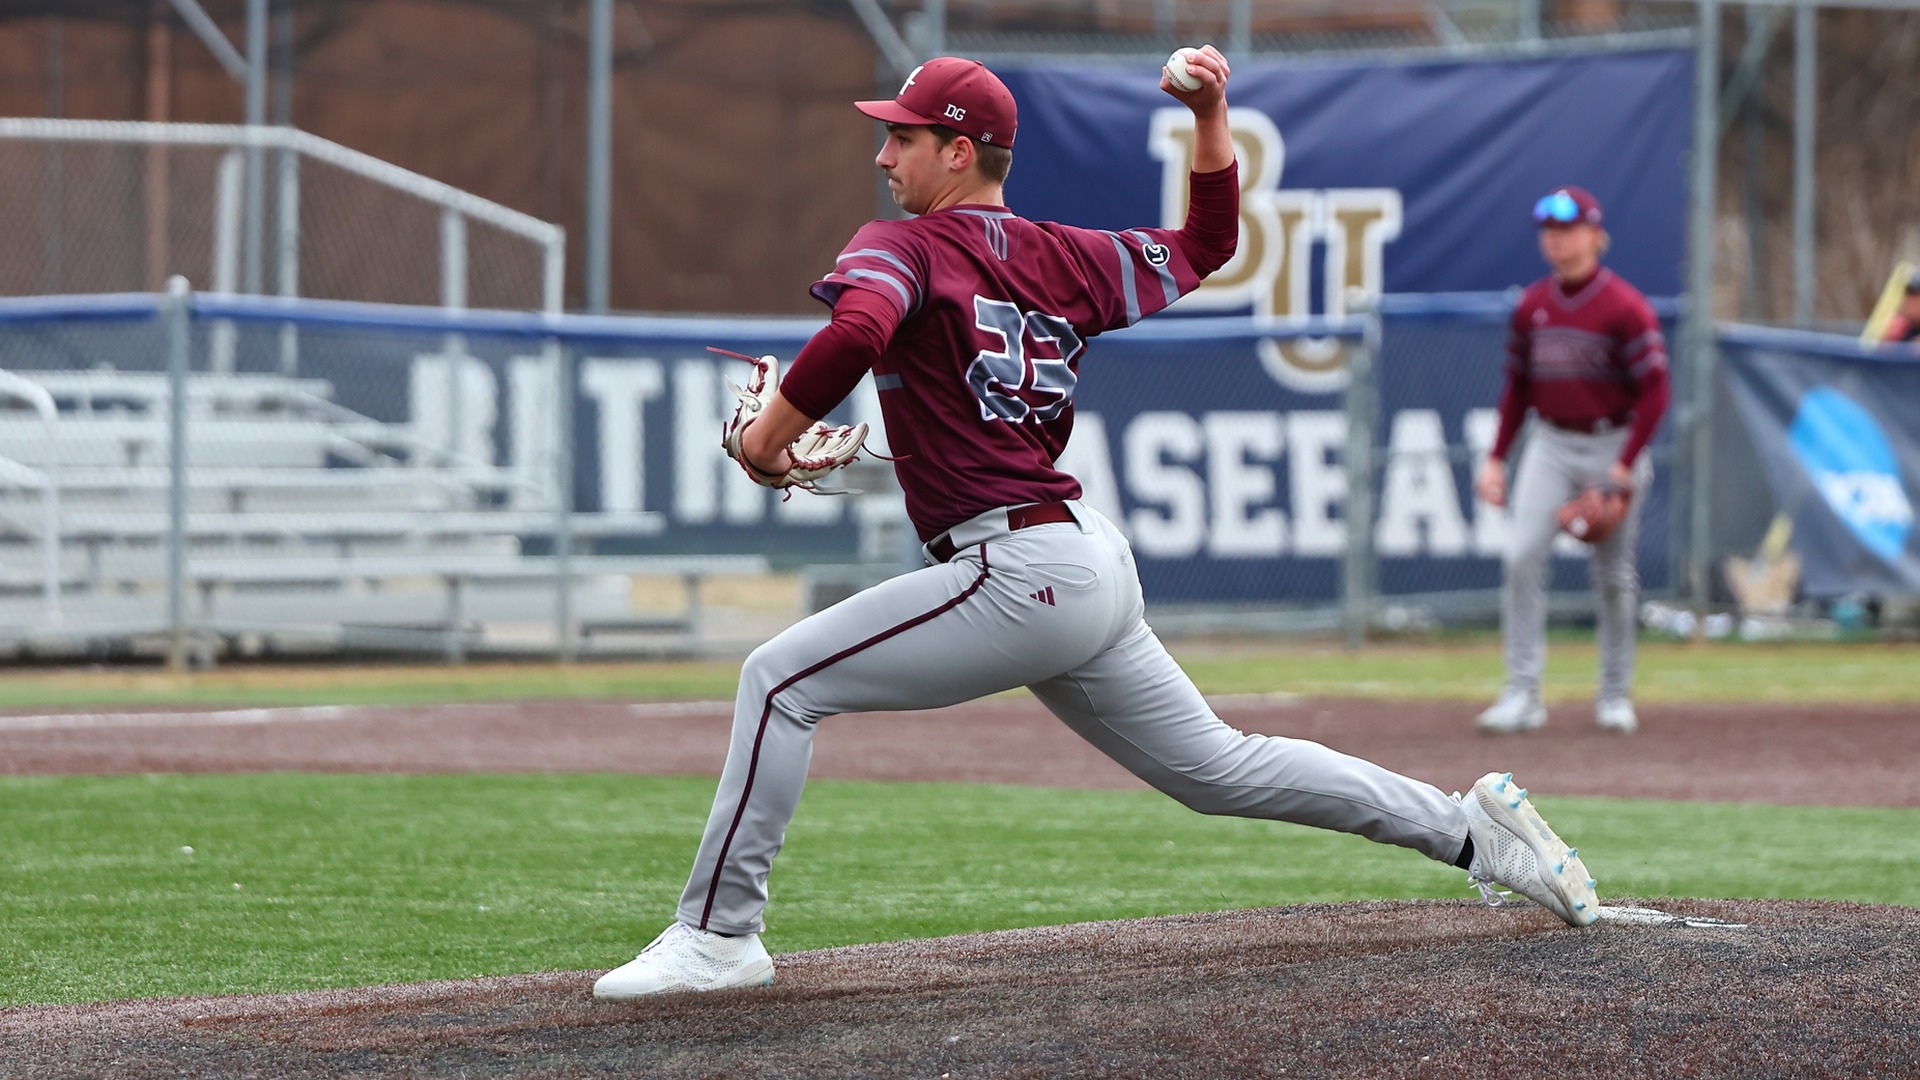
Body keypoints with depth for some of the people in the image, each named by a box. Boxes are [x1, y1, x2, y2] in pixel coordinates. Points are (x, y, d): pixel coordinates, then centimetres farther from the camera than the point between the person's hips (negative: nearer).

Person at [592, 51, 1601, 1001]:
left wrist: (769, 435, -14)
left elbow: (856, 332, -27)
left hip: (1019, 573, -9)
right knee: (1219, 768, 18)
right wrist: (1210, 116, 20)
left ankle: (717, 935, -7)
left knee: (781, 678, -6)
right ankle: (1468, 826, 18)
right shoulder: (1061, 257, 16)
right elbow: (1205, 245, 27)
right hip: (1091, 564, 9)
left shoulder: (903, 247, -6)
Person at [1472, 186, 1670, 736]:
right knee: (1522, 556, -13)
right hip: (1551, 444, 4)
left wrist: (1626, 465, -16)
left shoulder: (1625, 307, -11)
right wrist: (1496, 458, 8)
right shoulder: (1531, 306, 5)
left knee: (1614, 575, 4)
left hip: (1612, 445, -4)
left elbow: (1654, 392, -11)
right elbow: (1517, 387, 14)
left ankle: (1616, 694, 20)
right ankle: (1523, 693, -12)